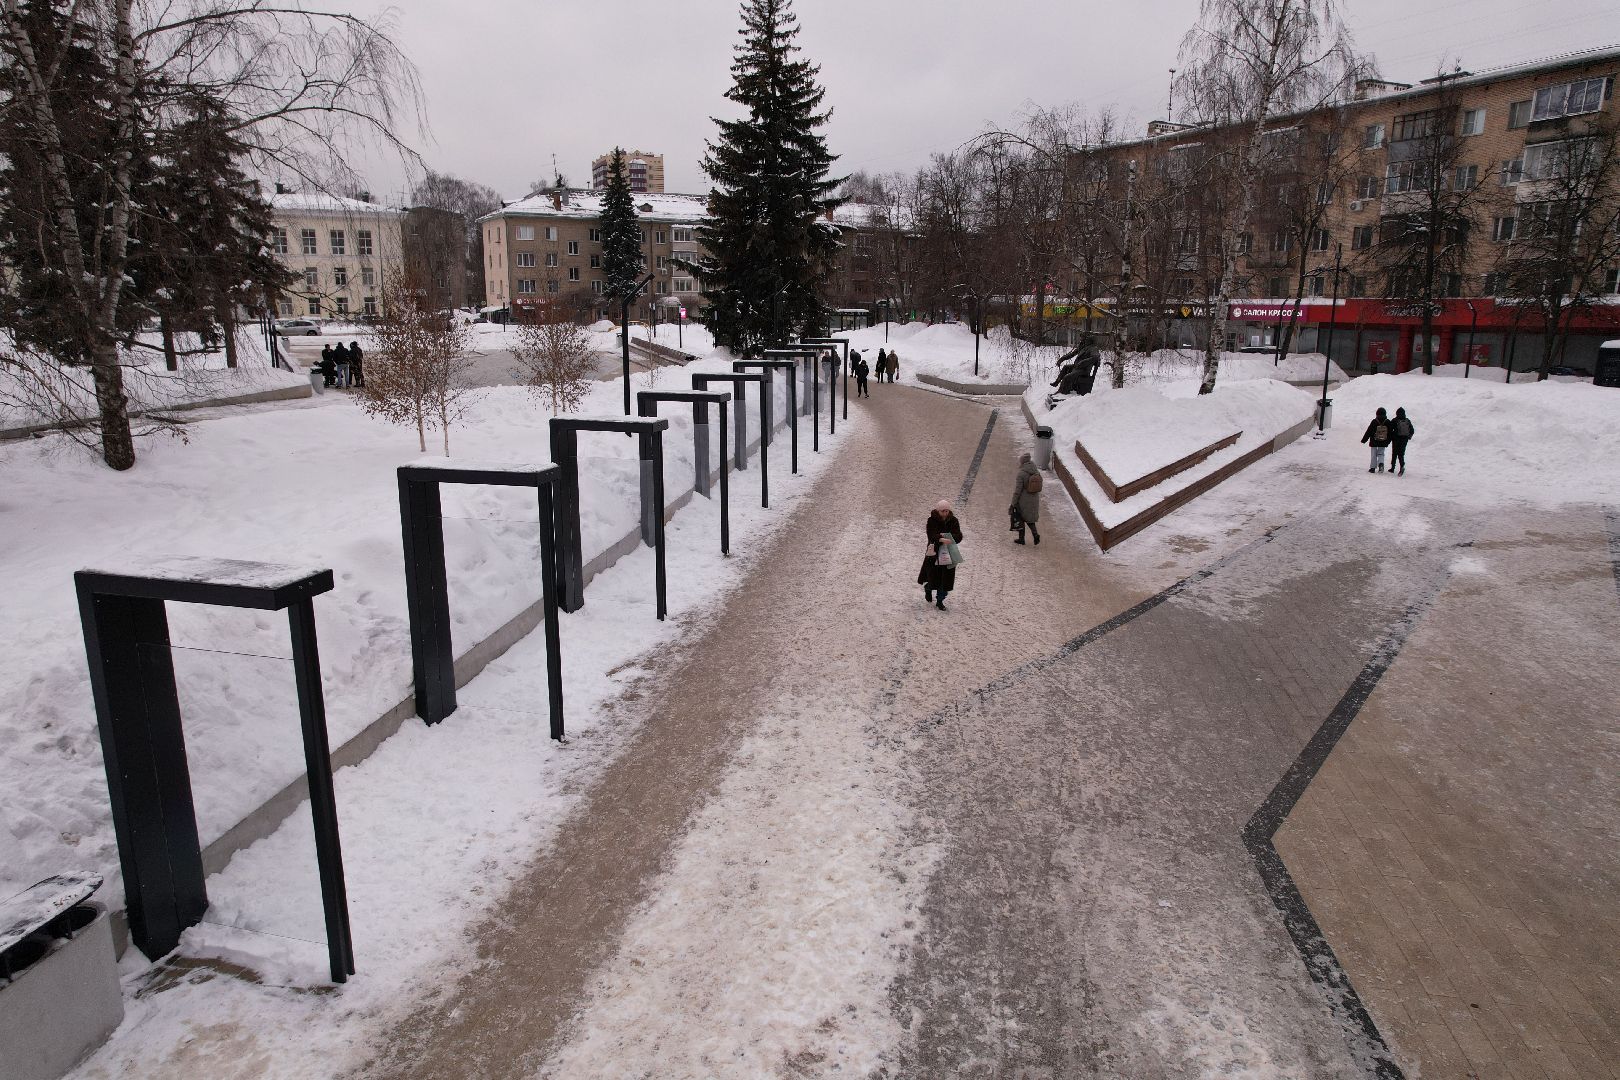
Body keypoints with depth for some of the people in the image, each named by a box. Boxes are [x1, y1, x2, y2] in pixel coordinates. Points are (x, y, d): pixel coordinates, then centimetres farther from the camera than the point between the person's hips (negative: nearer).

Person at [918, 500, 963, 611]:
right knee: (933, 576, 3)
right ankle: (928, 590, 39)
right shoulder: (932, 520, -10)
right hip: (934, 553, -2)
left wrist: (946, 535, -25)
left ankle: (940, 600, 20)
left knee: (945, 579, 3)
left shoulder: (953, 521, -1)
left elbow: (958, 537, -9)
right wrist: (941, 539, -40)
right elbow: (932, 536, -22)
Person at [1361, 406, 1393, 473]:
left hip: (1374, 442, -2)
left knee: (1374, 455, 7)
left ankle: (1373, 468, 8)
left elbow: (1368, 431, -9)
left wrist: (1364, 440, 0)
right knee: (1381, 454, 12)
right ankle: (1381, 463, -14)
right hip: (1383, 442, 2)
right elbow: (1391, 432, 6)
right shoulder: (1387, 422, -2)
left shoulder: (1374, 422, -12)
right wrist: (1388, 441, 17)